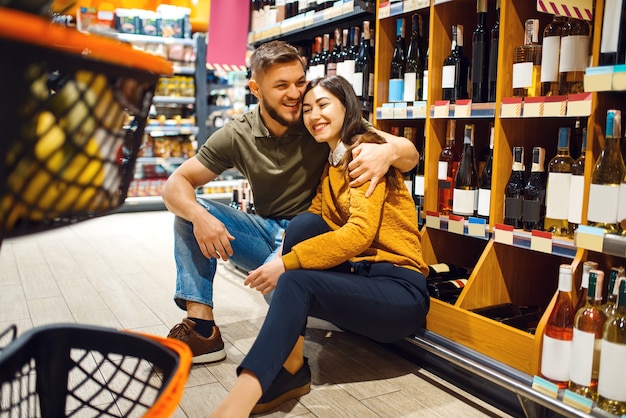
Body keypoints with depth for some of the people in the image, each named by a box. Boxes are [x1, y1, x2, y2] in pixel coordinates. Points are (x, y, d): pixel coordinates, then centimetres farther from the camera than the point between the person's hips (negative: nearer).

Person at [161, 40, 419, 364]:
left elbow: (410, 155, -14)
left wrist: (389, 151, -40)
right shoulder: (237, 136, -4)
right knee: (191, 209, -13)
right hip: (267, 233, 4)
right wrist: (199, 215, -27)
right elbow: (176, 183, -4)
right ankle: (201, 328, -16)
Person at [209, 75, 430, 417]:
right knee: (304, 224, -17)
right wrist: (280, 259, -15)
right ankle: (289, 365, -20)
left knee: (296, 282, -29)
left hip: (400, 290, -7)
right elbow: (313, 225, 5)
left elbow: (360, 232, -20)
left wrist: (287, 264, -24)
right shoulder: (330, 164, 18)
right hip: (359, 274, 7)